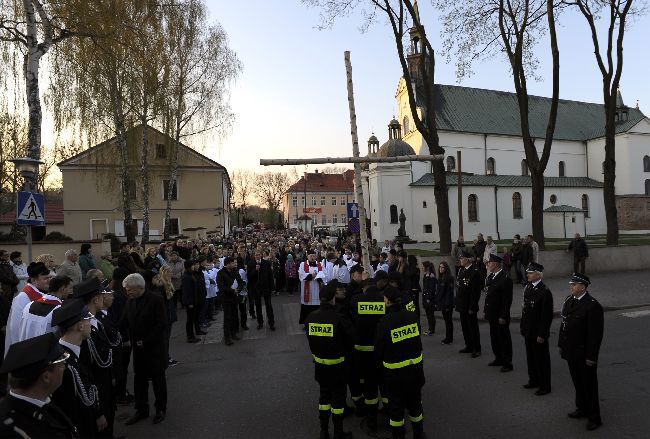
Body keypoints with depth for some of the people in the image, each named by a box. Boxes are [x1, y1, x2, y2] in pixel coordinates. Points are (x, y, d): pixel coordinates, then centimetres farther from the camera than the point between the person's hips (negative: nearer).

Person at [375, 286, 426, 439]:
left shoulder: (384, 322, -20)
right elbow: (419, 341, 4)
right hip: (415, 367, 4)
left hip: (395, 370, -4)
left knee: (396, 405, 16)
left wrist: (379, 361, 10)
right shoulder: (412, 316, -10)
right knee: (414, 402, 24)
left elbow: (379, 348, -9)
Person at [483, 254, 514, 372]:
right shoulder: (490, 277, 8)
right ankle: (498, 359, 31)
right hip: (492, 314, 8)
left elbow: (507, 300, -18)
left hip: (501, 315, -8)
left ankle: (507, 363, 15)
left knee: (504, 338, 4)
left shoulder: (505, 279, -18)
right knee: (494, 337, 17)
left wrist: (503, 316, -19)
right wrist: (485, 310, 13)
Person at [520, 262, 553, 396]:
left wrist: (542, 334, -17)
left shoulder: (545, 291, -20)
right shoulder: (527, 288, 5)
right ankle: (534, 380, 36)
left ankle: (545, 386, 21)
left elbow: (547, 316, -18)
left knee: (541, 358, 6)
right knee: (530, 356, 19)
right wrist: (523, 326, 13)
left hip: (538, 332, -7)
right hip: (528, 330, 8)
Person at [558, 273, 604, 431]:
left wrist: (591, 357, -17)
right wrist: (561, 345, 13)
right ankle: (582, 409, 37)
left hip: (585, 354, -7)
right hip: (571, 352, 7)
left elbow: (596, 334, -19)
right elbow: (564, 324, 11)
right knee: (578, 383, 20)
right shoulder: (569, 301, 4)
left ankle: (594, 417, 21)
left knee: (589, 385, 7)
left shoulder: (592, 306, -20)